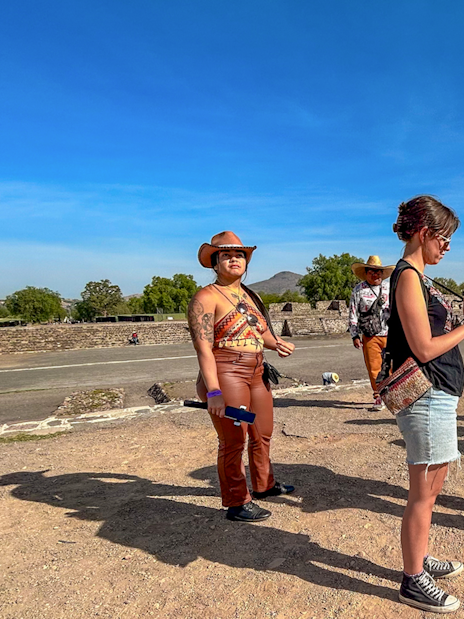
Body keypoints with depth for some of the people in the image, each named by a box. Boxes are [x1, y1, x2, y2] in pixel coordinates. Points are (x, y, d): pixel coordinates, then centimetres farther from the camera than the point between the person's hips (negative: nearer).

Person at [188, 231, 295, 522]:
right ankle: (237, 503, 18)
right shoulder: (206, 297, -11)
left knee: (263, 434, 21)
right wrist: (213, 391, -25)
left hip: (257, 372, 9)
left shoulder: (251, 295, 14)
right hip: (226, 374, -8)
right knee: (233, 441, 1)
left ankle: (264, 484, 42)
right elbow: (203, 346, -18)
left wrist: (276, 343, 1)